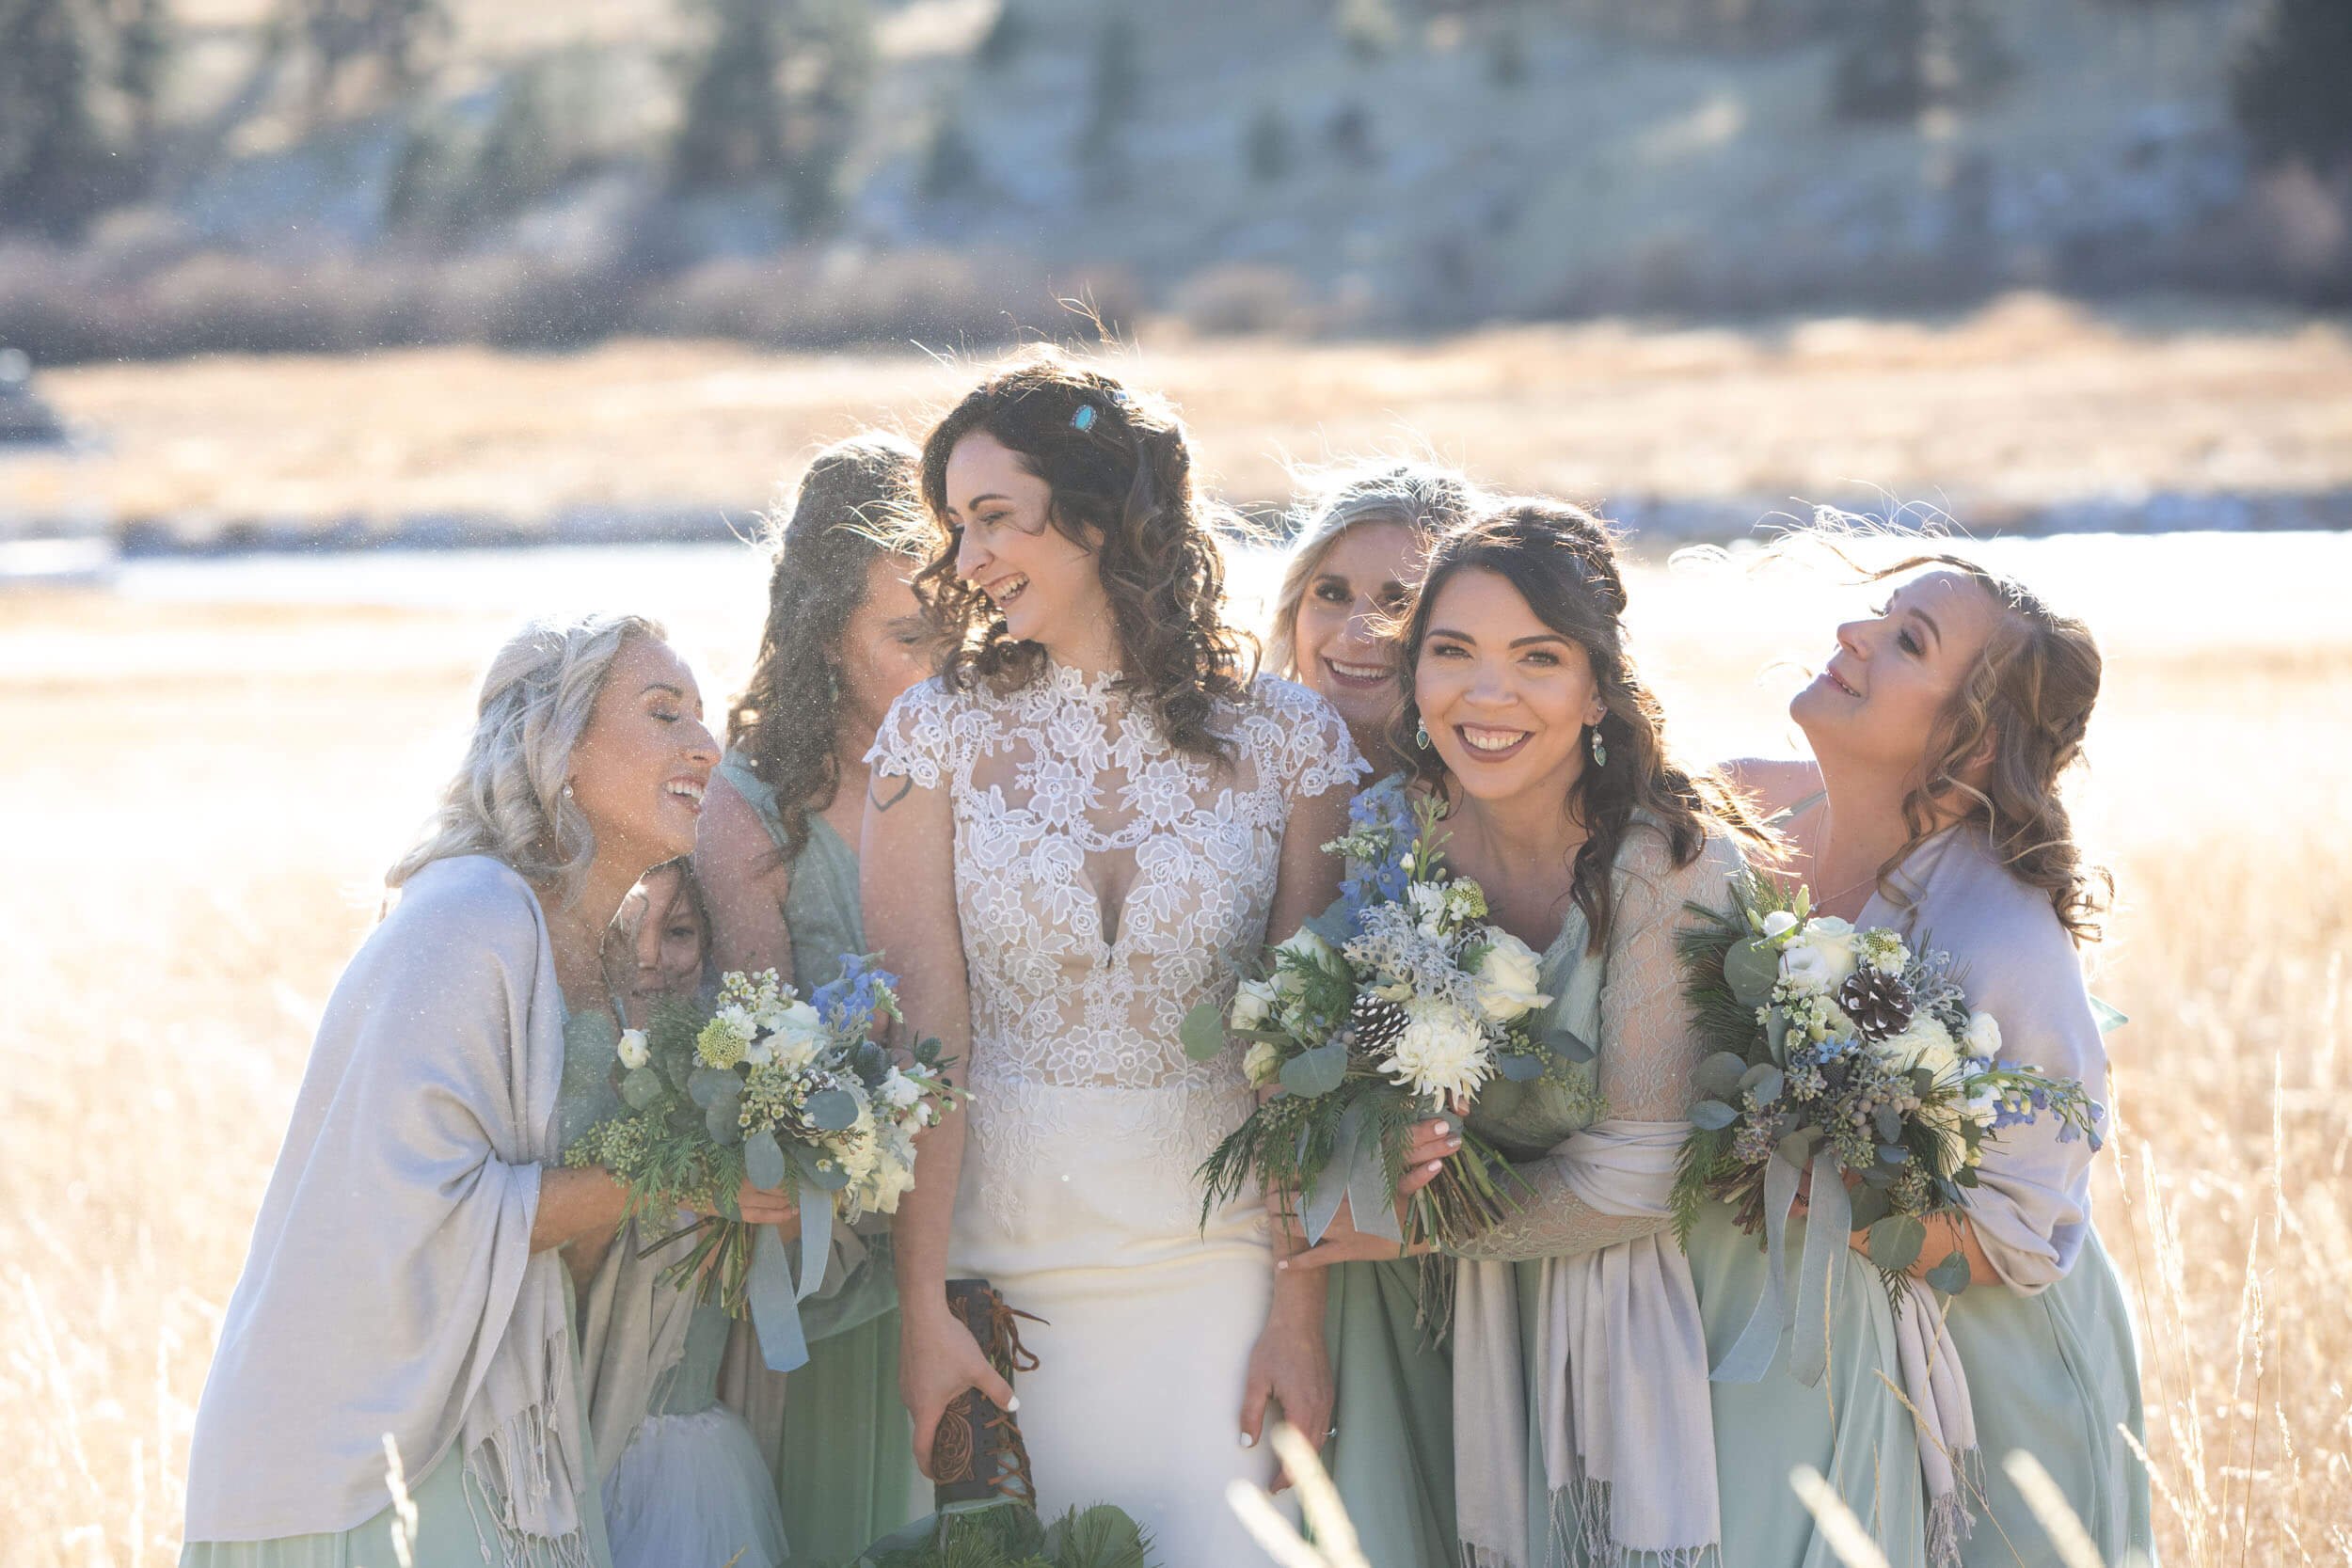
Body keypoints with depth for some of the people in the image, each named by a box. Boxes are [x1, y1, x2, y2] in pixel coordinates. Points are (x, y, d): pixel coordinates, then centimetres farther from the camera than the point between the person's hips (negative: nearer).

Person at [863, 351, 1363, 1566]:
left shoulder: (1289, 740, -1)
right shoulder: (939, 730, -1)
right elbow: (922, 1035, -5)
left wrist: (1300, 1315, -6)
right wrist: (925, 1307, -11)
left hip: (1216, 1259, 0)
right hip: (1002, 1247, 0)